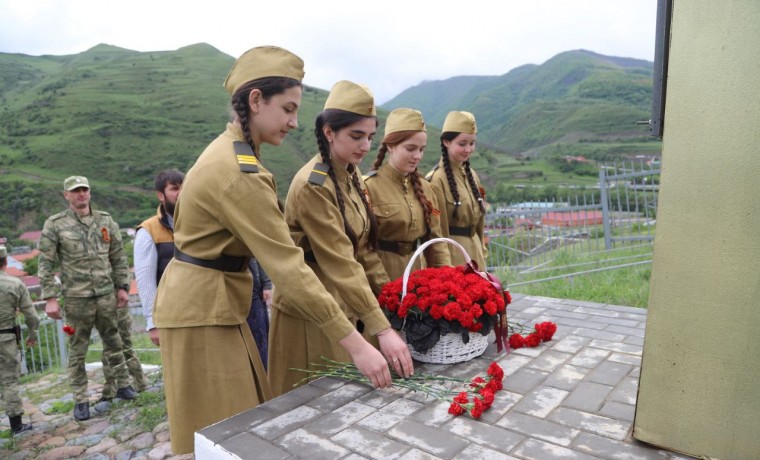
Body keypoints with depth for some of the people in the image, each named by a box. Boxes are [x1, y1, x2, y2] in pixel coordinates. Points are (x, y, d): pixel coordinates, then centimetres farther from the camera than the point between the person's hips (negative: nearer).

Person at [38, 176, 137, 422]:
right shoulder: (55, 225, -3)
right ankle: (81, 400, 18)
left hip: (106, 295, 3)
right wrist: (50, 298, -8)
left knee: (113, 343, 13)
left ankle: (123, 385, 28)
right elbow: (45, 264, -4)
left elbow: (119, 257, 10)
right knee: (77, 351, 7)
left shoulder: (106, 221, 6)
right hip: (76, 298, -2)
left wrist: (122, 287, 7)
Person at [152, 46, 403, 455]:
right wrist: (355, 345, -26)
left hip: (212, 301, 9)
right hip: (202, 308, -9)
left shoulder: (227, 149, 7)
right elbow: (289, 268, -29)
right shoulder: (240, 172, -25)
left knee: (243, 422, 18)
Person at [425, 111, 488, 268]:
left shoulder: (471, 175, 8)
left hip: (474, 254, 7)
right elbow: (439, 231, -14)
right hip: (451, 255, -7)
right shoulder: (436, 180, -16)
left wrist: (481, 253, 14)